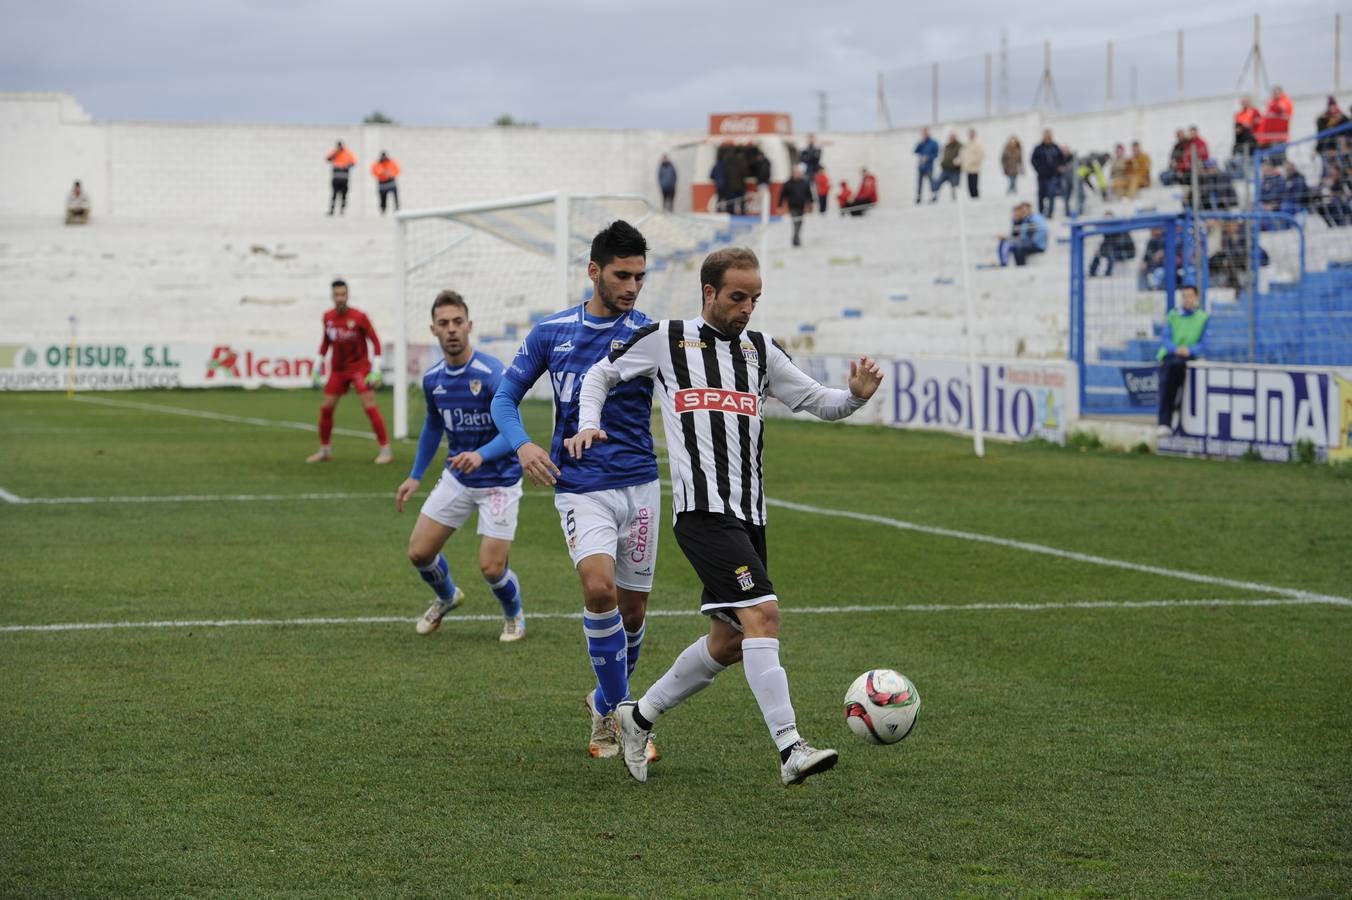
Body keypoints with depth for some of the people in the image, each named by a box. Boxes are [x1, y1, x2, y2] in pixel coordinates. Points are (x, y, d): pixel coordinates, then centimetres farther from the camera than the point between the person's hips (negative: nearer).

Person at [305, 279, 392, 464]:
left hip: (359, 367, -5)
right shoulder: (328, 317, 0)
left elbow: (375, 342, -10)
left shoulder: (359, 317, -14)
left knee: (369, 406, -14)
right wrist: (317, 367, 14)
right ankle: (325, 450, 18)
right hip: (338, 369, 5)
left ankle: (385, 450, -9)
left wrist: (375, 370, -16)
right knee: (326, 407, 1)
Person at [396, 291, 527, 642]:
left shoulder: (492, 374, -23)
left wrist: (480, 455, -44)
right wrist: (415, 476, 17)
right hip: (456, 479, 5)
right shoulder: (432, 378, -3)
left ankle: (514, 615, 24)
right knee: (419, 552, 2)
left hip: (499, 481, -5)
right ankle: (447, 597, 37)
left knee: (491, 567, -10)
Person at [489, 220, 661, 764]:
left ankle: (606, 705, 34)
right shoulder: (551, 332, 3)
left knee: (632, 609, 8)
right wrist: (522, 445, -10)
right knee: (599, 587, -24)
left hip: (639, 484, 1)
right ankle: (617, 713, -10)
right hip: (580, 488, -1)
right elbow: (505, 397, 9)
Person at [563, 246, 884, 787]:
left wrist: (856, 395, -5)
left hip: (749, 515, 7)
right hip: (703, 510, -7)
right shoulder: (666, 340, 4)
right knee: (762, 614, -21)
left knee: (729, 643, 10)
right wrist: (588, 425, -2)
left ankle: (639, 717, 29)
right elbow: (600, 375, 16)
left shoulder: (760, 351, 16)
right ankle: (791, 750, -26)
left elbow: (821, 403, 16)